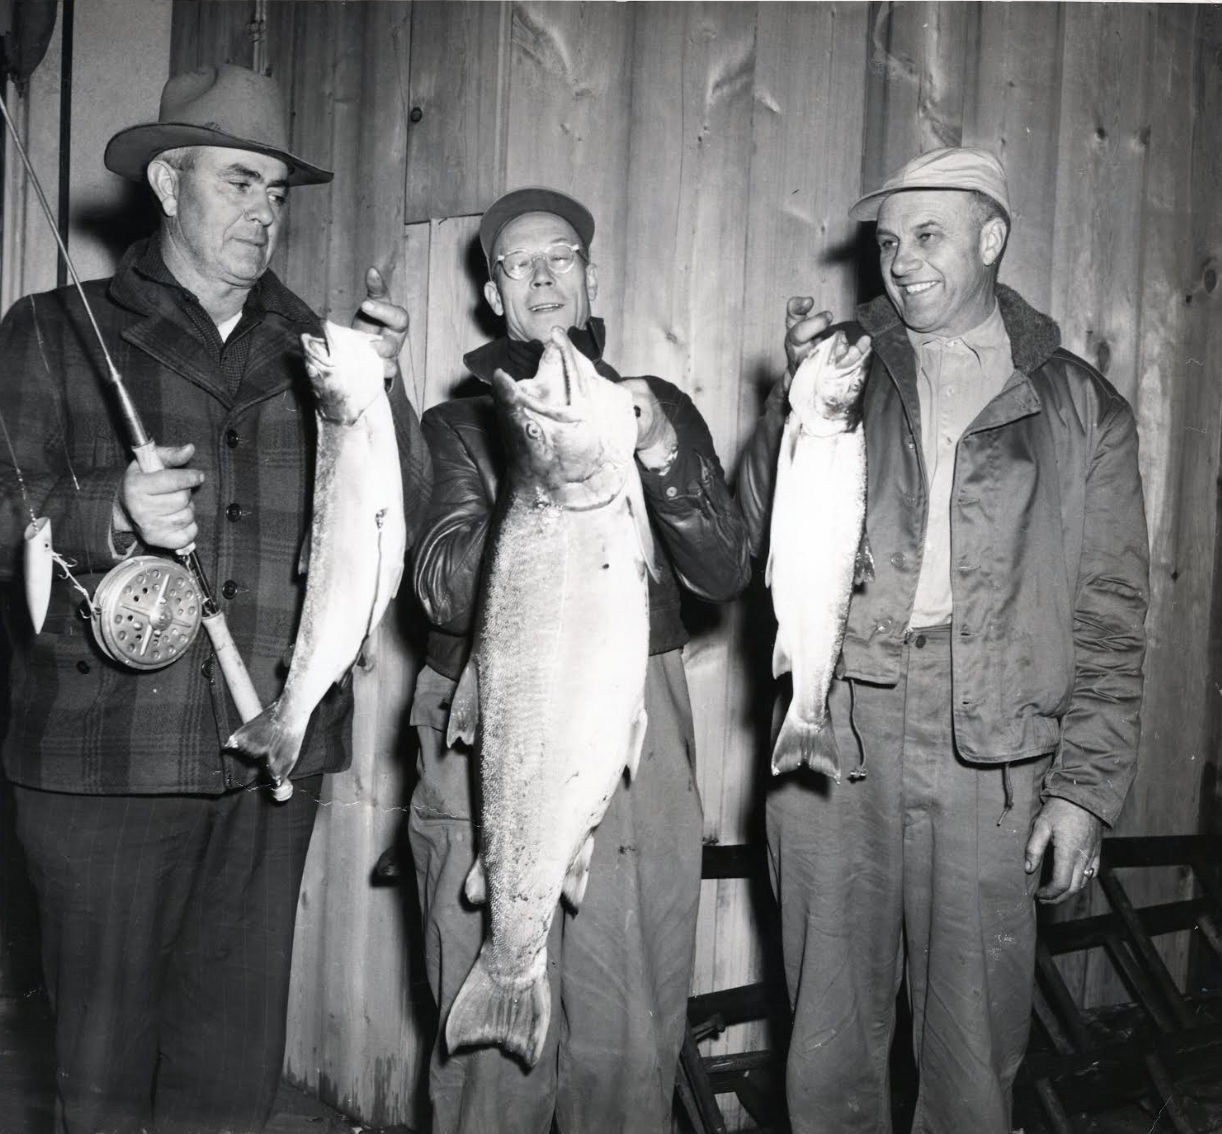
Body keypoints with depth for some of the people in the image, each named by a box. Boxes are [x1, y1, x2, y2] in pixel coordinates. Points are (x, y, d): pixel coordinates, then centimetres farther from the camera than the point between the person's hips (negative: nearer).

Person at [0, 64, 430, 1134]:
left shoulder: (309, 348, 13)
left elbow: (399, 517, 7)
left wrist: (378, 391, -8)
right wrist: (109, 515, -20)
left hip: (273, 760, 3)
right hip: (107, 761, -2)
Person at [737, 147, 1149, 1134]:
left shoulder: (1079, 407, 7)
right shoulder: (844, 368, 10)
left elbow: (1110, 614, 5)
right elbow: (763, 530, -1)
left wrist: (1086, 788, -1)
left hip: (992, 756, -1)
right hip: (836, 735, 1)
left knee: (976, 1043, 8)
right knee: (832, 1032, 9)